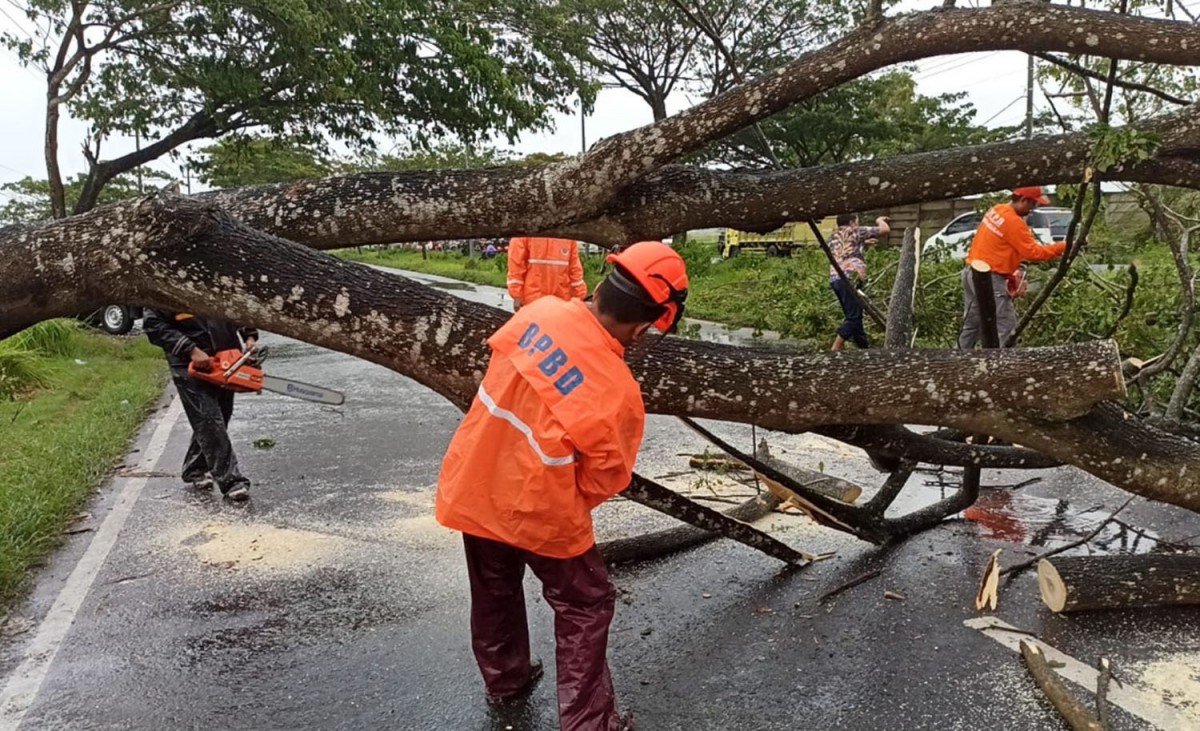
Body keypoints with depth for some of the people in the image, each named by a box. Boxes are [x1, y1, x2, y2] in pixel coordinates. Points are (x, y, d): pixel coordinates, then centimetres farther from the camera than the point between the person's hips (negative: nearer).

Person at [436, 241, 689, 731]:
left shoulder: (540, 311, -14)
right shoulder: (618, 394, -28)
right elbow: (604, 480, -14)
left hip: (472, 485, 6)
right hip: (536, 509, -6)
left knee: (494, 591, 27)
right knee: (586, 604, 16)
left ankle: (505, 682, 50)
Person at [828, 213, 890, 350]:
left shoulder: (833, 237, 24)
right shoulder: (855, 232, 5)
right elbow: (885, 230, 8)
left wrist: (862, 244, 40)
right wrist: (880, 220, 28)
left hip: (835, 278, 8)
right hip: (850, 278, -8)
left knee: (854, 315, 14)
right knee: (853, 317, -6)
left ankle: (865, 347, 19)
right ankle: (835, 348, -12)